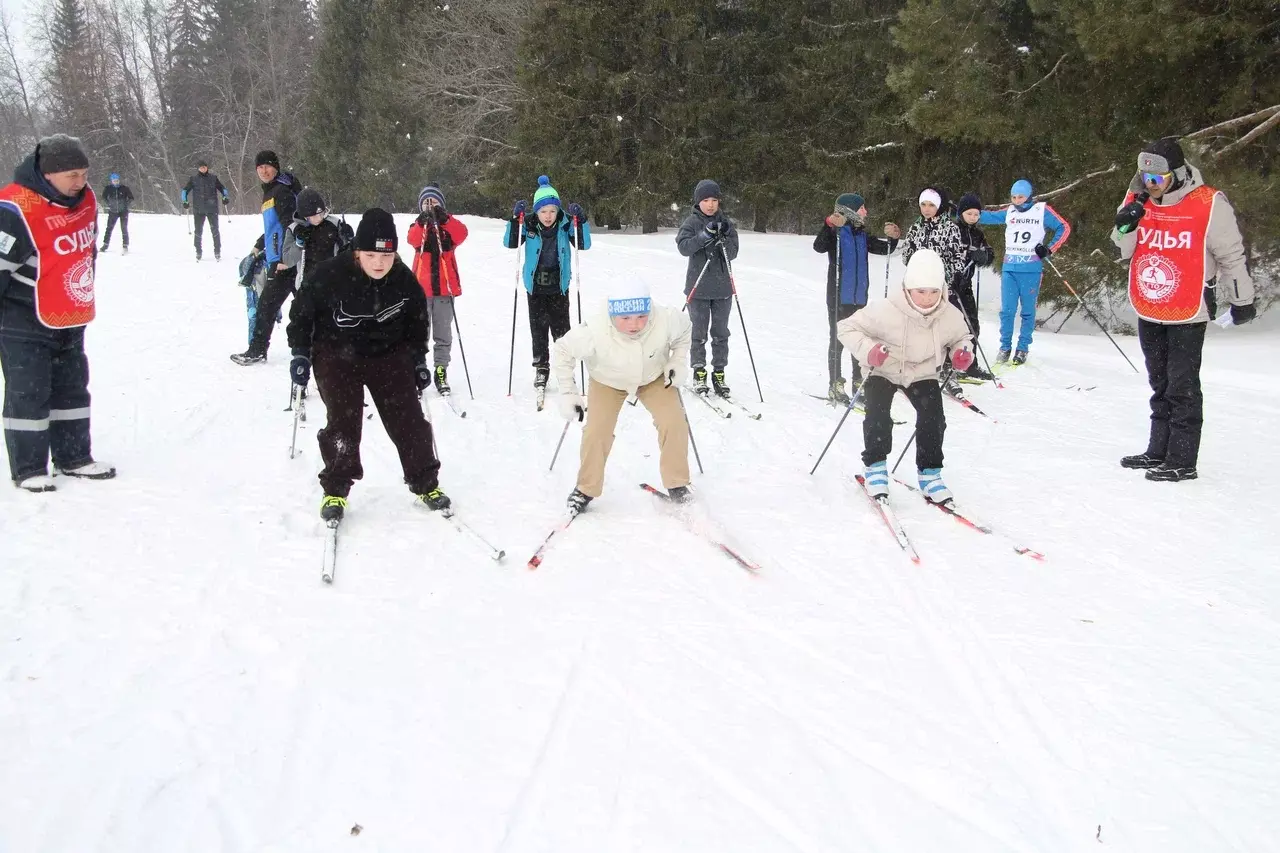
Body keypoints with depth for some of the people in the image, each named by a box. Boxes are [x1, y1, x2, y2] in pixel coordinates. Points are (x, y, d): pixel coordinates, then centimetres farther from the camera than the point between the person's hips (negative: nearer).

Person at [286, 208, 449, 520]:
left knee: (408, 419, -1)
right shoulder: (330, 275, -21)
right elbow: (302, 310, -6)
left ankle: (425, 483, 14)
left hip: (389, 354, 3)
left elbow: (417, 320, 8)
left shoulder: (405, 280, -10)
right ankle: (335, 490, 7)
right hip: (337, 356, -2)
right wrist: (300, 352, -8)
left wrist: (418, 360, 7)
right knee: (343, 422, -10)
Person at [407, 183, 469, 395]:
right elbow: (413, 239, -15)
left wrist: (444, 218, -28)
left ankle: (441, 371, 11)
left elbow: (462, 234, -14)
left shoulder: (449, 225, 9)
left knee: (443, 334, 5)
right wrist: (423, 222, -33)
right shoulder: (418, 226, 9)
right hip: (422, 288, 0)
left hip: (445, 286, 0)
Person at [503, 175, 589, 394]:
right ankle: (541, 368, 20)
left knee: (561, 330, 1)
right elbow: (510, 243, -13)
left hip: (559, 288, -1)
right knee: (538, 330, 8)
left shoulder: (565, 224, -10)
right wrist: (515, 219, -26)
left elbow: (584, 245, -13)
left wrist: (580, 221, -27)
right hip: (535, 288, 1)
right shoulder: (529, 226, -9)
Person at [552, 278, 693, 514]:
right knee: (597, 431, -14)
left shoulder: (666, 320, -35)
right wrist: (568, 393, -18)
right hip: (607, 381, -1)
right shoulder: (595, 332, -40)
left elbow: (685, 329, -8)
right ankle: (586, 489, 10)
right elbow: (564, 349, -20)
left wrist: (678, 362, -17)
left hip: (654, 377, 2)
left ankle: (676, 483, 9)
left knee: (673, 422, -14)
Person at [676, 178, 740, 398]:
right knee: (699, 332, 3)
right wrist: (704, 235, -27)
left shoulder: (726, 223, 6)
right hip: (698, 287, -2)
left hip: (722, 287, 2)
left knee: (721, 332, 7)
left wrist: (723, 240, -19)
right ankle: (698, 372, 14)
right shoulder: (691, 223, -1)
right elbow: (683, 247, -16)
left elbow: (733, 253, 0)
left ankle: (719, 373, 15)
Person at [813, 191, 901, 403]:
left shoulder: (862, 236, 11)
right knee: (837, 340, -2)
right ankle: (835, 386, 4)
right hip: (838, 297, -7)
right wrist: (829, 225, -40)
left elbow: (883, 249, 17)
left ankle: (859, 382, 22)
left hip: (859, 298, 7)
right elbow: (819, 246, -26)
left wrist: (893, 238, -4)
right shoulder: (835, 233, -9)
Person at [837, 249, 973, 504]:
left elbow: (961, 337, 6)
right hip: (884, 371, -3)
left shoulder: (950, 316, -17)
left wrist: (963, 352, -17)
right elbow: (847, 327, -22)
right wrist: (868, 350, -38)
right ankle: (875, 467, -3)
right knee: (878, 416, -21)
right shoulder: (886, 311, -31)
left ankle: (929, 472, 5)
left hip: (923, 375, 3)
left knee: (933, 418, -12)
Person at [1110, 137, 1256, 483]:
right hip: (1148, 312, 6)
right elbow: (1124, 251, 7)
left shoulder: (1209, 204, -14)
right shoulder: (1139, 200, 0)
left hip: (1188, 312, -6)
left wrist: (1241, 300, 1)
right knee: (1160, 384, 16)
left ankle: (1182, 460, 1)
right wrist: (1124, 226, -13)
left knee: (1182, 386, -5)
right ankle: (1158, 451, 27)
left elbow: (1232, 254, -5)